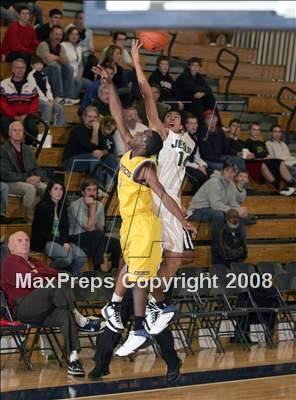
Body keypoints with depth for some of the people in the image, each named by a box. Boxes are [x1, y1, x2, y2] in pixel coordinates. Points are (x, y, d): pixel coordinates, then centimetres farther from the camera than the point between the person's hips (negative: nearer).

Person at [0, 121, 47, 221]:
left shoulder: (28, 150, 16)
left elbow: (37, 169, 16)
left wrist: (38, 177, -9)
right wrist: (26, 178, -19)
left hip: (29, 181, 6)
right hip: (10, 184, -5)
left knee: (46, 188, -23)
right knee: (30, 188, -34)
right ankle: (29, 218, -22)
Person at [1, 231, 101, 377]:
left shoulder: (34, 262, 31)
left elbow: (56, 274, 13)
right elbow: (28, 279, -9)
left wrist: (37, 273, 1)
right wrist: (45, 277, 4)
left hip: (41, 312, 6)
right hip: (21, 308, -6)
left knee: (65, 315, -28)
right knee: (55, 288, -31)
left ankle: (73, 359, -41)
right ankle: (82, 322, -22)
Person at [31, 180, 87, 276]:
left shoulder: (62, 207, 14)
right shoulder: (42, 206, -7)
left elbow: (65, 228, 10)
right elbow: (44, 231, -11)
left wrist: (66, 242, -10)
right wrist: (61, 243, -14)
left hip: (60, 240, 6)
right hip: (44, 242, -6)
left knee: (81, 257, -18)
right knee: (67, 256, -32)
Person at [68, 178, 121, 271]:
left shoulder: (99, 205, 5)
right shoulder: (75, 205, -16)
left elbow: (101, 228, 7)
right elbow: (89, 227, -22)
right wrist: (92, 207, -21)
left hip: (94, 239, 6)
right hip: (77, 239, -6)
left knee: (116, 243, -14)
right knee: (98, 234, -33)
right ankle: (98, 267, -25)